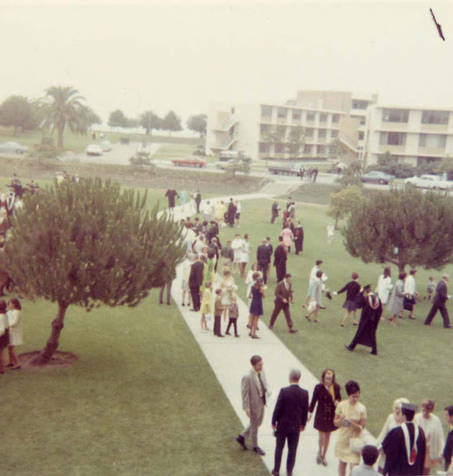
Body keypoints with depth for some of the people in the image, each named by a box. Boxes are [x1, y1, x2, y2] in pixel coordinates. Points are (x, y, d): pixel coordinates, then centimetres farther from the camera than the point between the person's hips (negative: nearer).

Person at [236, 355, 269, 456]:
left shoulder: (261, 372, -5)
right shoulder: (247, 377, -27)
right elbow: (244, 393, -21)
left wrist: (266, 391, -4)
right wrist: (246, 408, -19)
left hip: (262, 402, 8)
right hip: (253, 404, -8)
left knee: (258, 422, 23)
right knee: (254, 425, 12)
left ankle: (242, 437, 40)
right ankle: (255, 446, 34)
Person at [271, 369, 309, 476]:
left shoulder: (284, 391, -20)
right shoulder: (304, 393, -11)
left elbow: (277, 409, -14)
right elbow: (305, 411, -1)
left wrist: (273, 422, 1)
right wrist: (303, 424, 15)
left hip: (282, 425, -2)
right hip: (296, 426, 2)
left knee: (279, 448, 15)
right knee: (292, 450, 15)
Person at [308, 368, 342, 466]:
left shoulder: (336, 387, -8)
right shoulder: (318, 387, -14)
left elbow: (339, 397, 7)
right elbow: (313, 400, -6)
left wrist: (337, 401, -16)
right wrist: (310, 412, -4)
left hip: (332, 415, 3)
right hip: (321, 414, -3)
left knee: (328, 436, 13)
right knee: (321, 435, -1)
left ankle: (324, 456, 31)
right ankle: (319, 452, 30)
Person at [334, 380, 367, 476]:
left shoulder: (361, 408, -12)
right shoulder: (341, 405, -8)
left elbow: (361, 428, -9)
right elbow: (335, 423, -1)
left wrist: (351, 423, -27)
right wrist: (341, 420, -23)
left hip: (355, 441, -2)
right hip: (342, 439, 2)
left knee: (354, 466, -6)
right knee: (342, 463, 16)